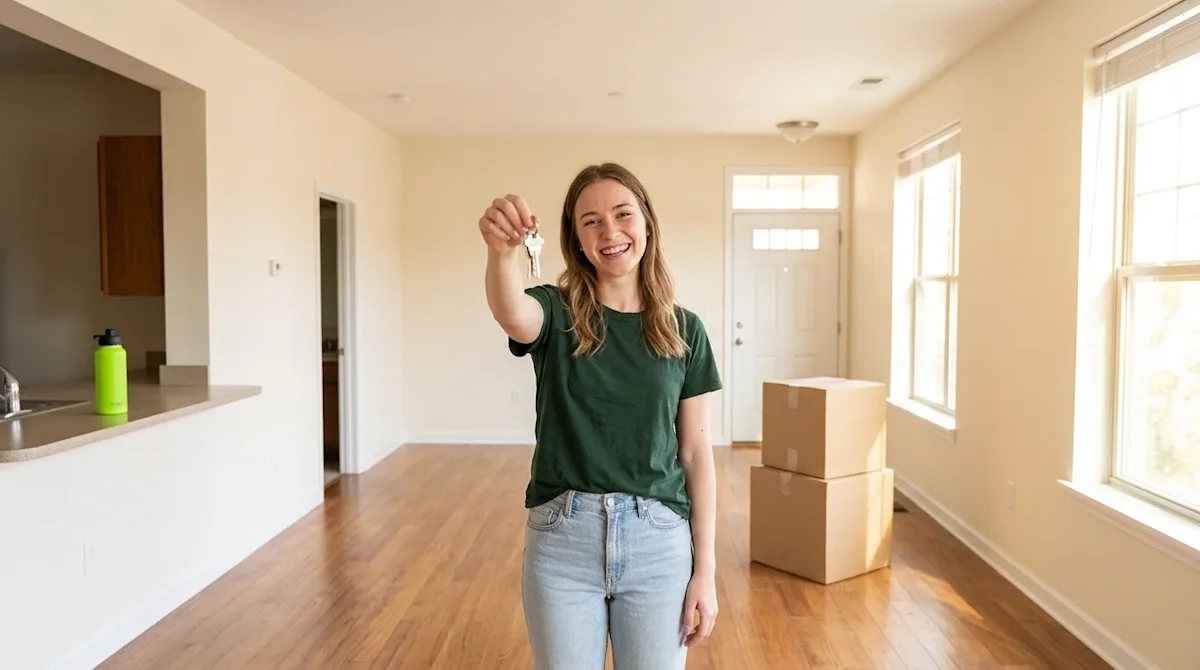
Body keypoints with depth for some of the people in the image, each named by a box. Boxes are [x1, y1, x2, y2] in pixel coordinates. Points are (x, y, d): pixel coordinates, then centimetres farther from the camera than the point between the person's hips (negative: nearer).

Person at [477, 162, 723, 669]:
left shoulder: (683, 330, 2)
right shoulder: (556, 313, -3)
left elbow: (696, 454, 3)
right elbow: (511, 315, -29)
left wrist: (705, 568, 0)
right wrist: (502, 249, -50)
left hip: (658, 540, 1)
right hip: (562, 538, -1)